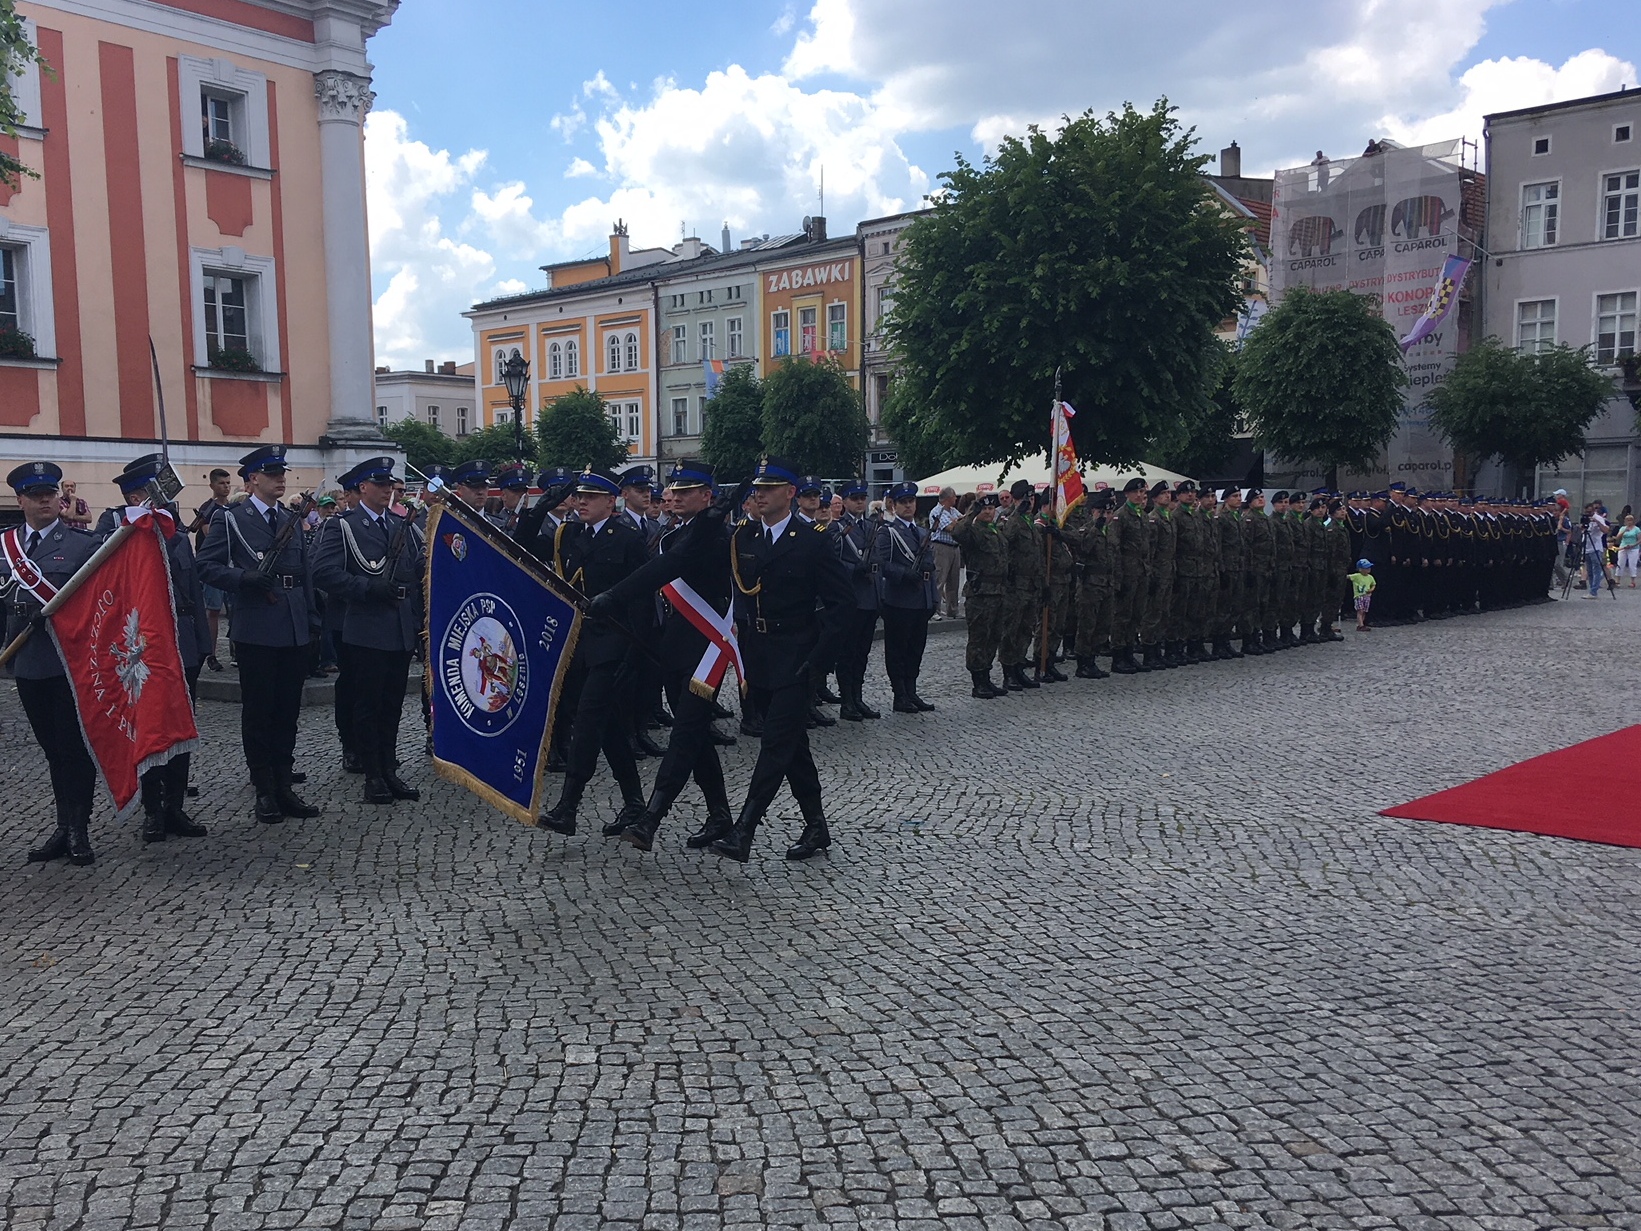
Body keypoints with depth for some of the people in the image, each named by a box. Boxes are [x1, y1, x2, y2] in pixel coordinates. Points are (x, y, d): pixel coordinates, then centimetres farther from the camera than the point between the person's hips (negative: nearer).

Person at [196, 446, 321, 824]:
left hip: (295, 633, 5)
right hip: (256, 633, -5)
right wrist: (244, 576, -22)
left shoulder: (292, 521, 16)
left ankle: (285, 786, 18)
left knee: (288, 712, 10)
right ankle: (265, 790, 11)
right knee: (258, 713, 3)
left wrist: (313, 622, 12)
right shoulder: (229, 519, -1)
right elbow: (206, 566, -6)